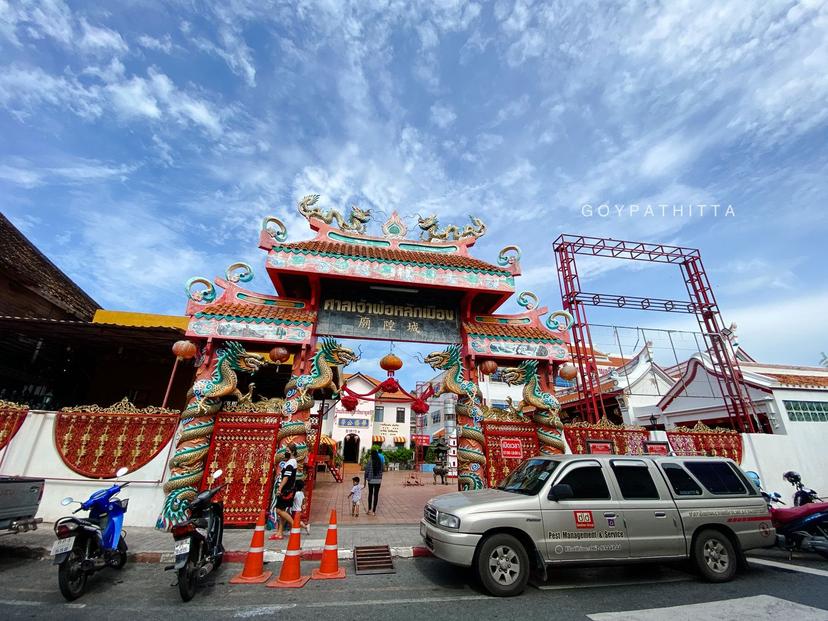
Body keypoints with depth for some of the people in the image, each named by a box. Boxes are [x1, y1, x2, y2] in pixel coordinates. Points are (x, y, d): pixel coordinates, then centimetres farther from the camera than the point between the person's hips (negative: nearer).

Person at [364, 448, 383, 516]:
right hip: (378, 480, 1)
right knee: (376, 495, 9)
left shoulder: (369, 461, -11)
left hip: (371, 480, -1)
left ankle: (369, 509, 17)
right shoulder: (380, 461, -3)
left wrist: (365, 480, 3)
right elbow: (381, 471, 4)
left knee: (370, 494, 18)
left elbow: (366, 471, -8)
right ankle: (374, 511, 12)